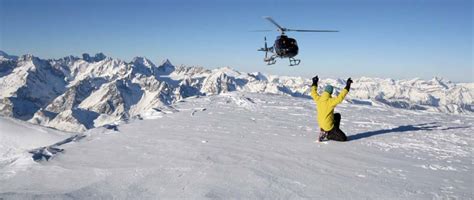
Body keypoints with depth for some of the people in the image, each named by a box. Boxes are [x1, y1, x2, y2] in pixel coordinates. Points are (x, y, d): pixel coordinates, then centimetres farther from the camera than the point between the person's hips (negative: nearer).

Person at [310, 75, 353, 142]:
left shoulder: (318, 99, -5)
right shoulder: (330, 101, -24)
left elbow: (313, 93, 13)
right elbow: (340, 97, -32)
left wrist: (314, 83, 24)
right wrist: (347, 87, -27)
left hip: (321, 124, 8)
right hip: (329, 125, -8)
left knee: (337, 115, 30)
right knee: (344, 138, 1)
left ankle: (334, 132, 23)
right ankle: (327, 134, -4)